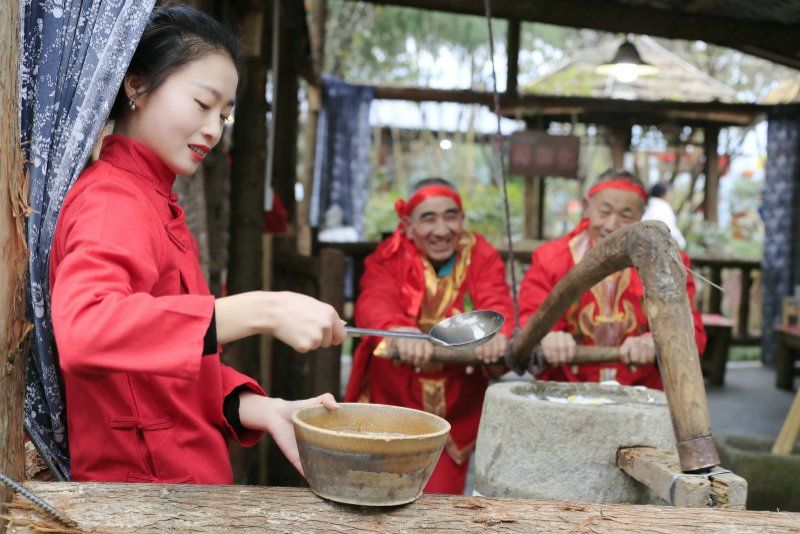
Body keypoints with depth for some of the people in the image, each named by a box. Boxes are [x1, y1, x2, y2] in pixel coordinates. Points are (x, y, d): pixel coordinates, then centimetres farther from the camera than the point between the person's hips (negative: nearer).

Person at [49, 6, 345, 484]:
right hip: (139, 479, -9)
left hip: (189, 473, 9)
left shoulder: (154, 202, 12)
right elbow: (83, 330, -38)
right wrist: (260, 312, -39)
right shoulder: (112, 200, -17)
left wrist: (265, 410, -6)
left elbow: (186, 366, 10)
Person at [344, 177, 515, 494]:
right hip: (392, 401, 0)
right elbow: (374, 303, -26)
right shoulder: (389, 257, -6)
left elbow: (496, 302, -21)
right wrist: (399, 331, -50)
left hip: (456, 411, 1)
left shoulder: (482, 257, -2)